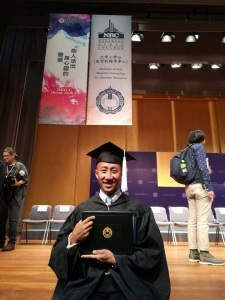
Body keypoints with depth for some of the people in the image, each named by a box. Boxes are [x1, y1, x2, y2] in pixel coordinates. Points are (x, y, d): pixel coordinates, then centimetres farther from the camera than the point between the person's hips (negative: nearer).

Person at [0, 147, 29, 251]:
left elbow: (26, 179, -5)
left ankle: (12, 242, 4)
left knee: (13, 219, -3)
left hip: (15, 196, -4)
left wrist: (17, 183, -19)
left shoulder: (20, 166, -3)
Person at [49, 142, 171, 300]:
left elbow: (152, 254, -4)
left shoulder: (139, 209, -5)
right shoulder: (82, 210, 1)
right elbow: (59, 253, 2)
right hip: (85, 286, 2)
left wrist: (115, 259, -13)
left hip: (128, 287, -1)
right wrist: (72, 239, -18)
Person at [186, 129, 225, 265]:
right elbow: (202, 167, -16)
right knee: (202, 220, -7)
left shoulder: (188, 150, 19)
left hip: (190, 187, 8)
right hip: (200, 186, -8)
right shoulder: (199, 147, -4)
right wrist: (209, 187, -19)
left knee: (193, 220, 7)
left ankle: (193, 252, 11)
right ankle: (204, 254, -4)